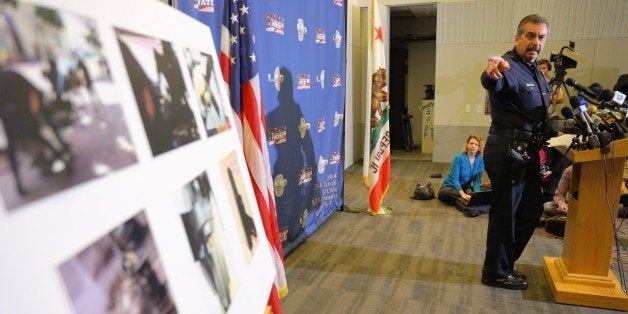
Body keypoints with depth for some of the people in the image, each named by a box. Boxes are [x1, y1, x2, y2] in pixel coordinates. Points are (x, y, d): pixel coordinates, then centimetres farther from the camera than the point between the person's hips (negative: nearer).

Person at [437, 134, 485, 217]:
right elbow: (454, 179, -24)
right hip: (449, 187, -4)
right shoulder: (459, 158, -19)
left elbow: (477, 180, -8)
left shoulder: (480, 160, -6)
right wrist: (463, 194, -39)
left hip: (465, 187, 4)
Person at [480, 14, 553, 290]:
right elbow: (495, 83, -44)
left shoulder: (534, 70, 15)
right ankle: (497, 273, 20)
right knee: (505, 214, 2)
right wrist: (491, 74, -64)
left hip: (526, 153, 10)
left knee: (531, 211, 19)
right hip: (508, 152, -10)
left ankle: (504, 264, 35)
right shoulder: (509, 67, -17)